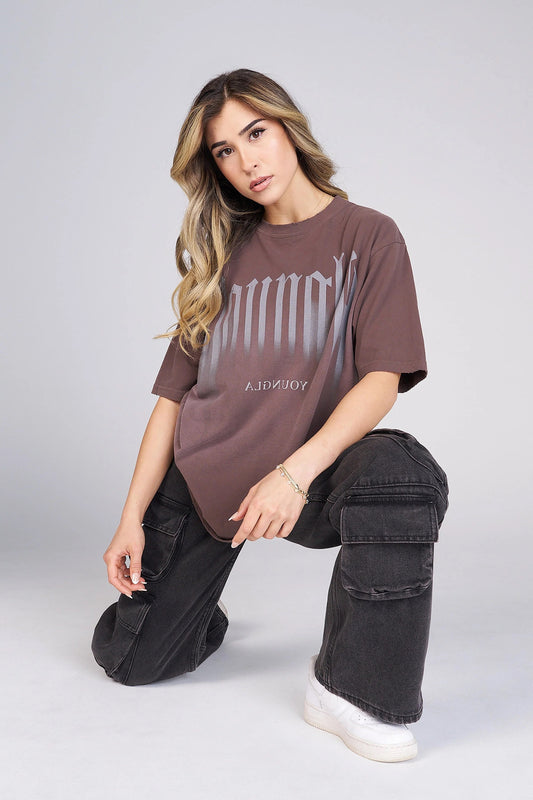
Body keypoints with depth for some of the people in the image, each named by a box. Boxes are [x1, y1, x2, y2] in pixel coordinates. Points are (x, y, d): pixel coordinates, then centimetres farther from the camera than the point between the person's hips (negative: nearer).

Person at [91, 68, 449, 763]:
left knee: (403, 471, -36)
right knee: (130, 660, 1)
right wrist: (132, 517, 1)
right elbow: (174, 395, 8)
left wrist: (296, 471, -26)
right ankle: (201, 616, 36)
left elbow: (382, 379, -11)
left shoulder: (368, 236, 2)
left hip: (312, 475, -3)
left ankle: (350, 685, -17)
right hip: (202, 479, 3)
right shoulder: (225, 258, 12)